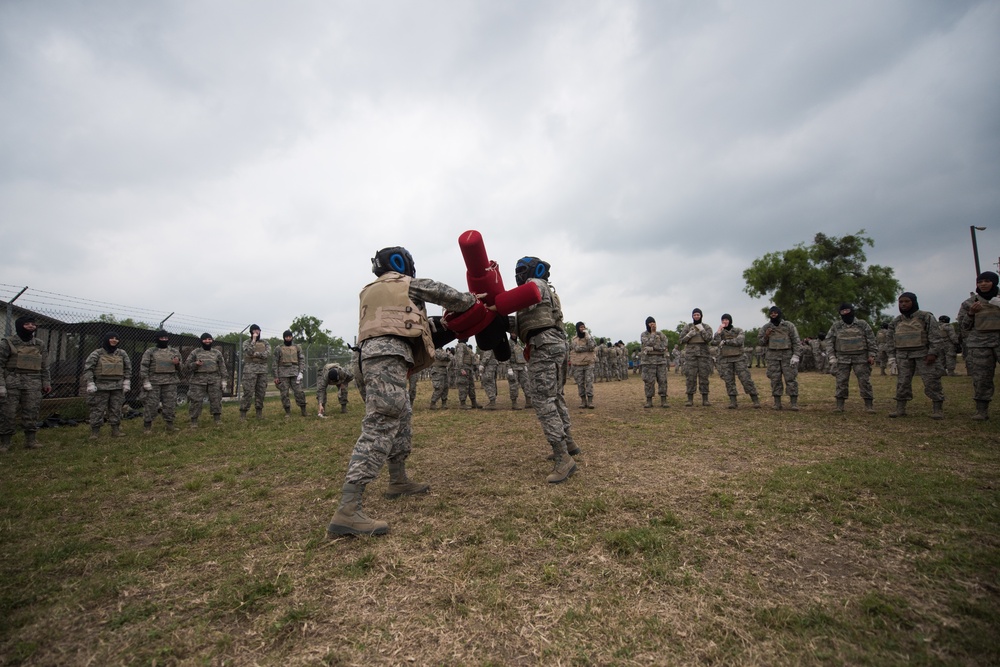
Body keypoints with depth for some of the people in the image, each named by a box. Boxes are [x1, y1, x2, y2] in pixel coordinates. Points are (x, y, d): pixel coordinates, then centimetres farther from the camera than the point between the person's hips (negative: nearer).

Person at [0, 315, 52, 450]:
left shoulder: (40, 345, 13)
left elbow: (44, 366, 16)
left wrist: (46, 382, 12)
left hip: (33, 385, 3)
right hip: (11, 384, -3)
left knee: (32, 413, 4)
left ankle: (31, 440, 12)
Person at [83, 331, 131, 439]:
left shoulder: (121, 354, 9)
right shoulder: (97, 354, -2)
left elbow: (128, 368, 14)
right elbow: (87, 368, -5)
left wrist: (127, 382, 8)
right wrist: (90, 383, -12)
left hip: (117, 387, 3)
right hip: (101, 387, -3)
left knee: (116, 409, 7)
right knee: (98, 409, 0)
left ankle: (116, 430, 14)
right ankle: (95, 432, 8)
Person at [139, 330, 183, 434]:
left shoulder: (175, 352, 12)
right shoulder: (150, 352, 3)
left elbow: (181, 368, 16)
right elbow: (143, 367, -1)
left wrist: (177, 364, -7)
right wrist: (145, 381, -9)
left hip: (171, 382, 2)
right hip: (154, 382, -2)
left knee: (170, 405, 4)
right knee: (151, 404, 0)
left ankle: (169, 425, 14)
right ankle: (147, 426, 11)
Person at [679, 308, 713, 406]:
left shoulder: (707, 327, 9)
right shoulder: (687, 327, 9)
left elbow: (709, 339, -6)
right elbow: (682, 341, 6)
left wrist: (702, 330, -10)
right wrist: (689, 335, -9)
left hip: (703, 354, 0)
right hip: (690, 354, 0)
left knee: (704, 376, 0)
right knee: (691, 376, -4)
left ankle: (705, 399, 5)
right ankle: (690, 399, 0)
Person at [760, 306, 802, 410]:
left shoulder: (789, 325, 1)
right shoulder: (766, 327, 8)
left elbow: (796, 341, -1)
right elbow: (761, 343, 12)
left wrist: (795, 355, -10)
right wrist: (766, 336, -9)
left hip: (787, 355, -2)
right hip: (773, 356, 2)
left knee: (790, 378, -3)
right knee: (775, 379, 3)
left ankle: (794, 403, 1)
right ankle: (777, 402, 9)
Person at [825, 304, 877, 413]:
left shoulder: (863, 324, 4)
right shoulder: (835, 326, 5)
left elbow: (871, 340, 4)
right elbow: (829, 342, 5)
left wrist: (871, 355, -4)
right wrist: (831, 357, -3)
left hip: (860, 358, 0)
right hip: (842, 358, 1)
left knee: (864, 381, -1)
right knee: (841, 382, 0)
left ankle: (869, 405, 6)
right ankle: (840, 405, 4)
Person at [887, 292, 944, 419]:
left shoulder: (926, 317, -1)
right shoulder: (896, 321, 12)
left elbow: (935, 336, -6)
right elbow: (891, 340, 15)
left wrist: (933, 353, -14)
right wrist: (891, 356, 8)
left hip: (923, 354, -4)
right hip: (903, 356, 4)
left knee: (931, 381, -4)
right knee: (902, 382, 3)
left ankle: (938, 410, 4)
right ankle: (900, 409, 7)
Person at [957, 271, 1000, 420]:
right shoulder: (969, 302, 10)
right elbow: (962, 325, 10)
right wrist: (971, 313, -8)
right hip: (979, 343, 0)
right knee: (981, 377, -1)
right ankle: (982, 410, 3)